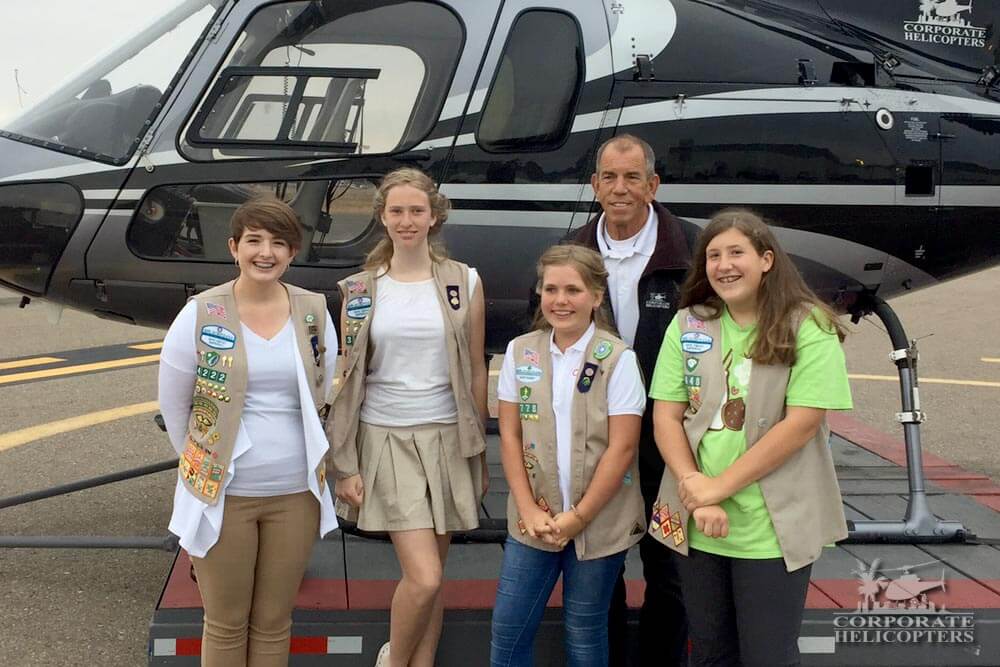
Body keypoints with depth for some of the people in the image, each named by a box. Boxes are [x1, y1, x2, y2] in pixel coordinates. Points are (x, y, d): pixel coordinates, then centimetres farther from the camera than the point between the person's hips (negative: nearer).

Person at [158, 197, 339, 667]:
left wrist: (308, 461, 11)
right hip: (223, 494, -2)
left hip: (296, 492, 2)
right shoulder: (200, 316, -7)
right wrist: (204, 464, 7)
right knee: (226, 626, 10)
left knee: (273, 623, 13)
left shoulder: (315, 313, 1)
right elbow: (174, 406, 2)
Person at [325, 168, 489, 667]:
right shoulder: (359, 289, 2)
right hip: (386, 438, -1)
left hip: (446, 439, 1)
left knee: (430, 577, 7)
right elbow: (348, 381, 4)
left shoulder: (464, 282, 3)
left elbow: (476, 373, 7)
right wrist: (345, 467, 1)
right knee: (423, 577, -9)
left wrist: (479, 453, 6)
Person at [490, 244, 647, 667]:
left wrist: (579, 516, -12)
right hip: (534, 518, 3)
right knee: (507, 631, 5)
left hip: (599, 521, -3)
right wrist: (529, 510, -6)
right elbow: (510, 435, 3)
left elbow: (622, 447, -11)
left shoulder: (618, 359, -9)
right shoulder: (520, 352, 2)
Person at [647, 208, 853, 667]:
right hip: (695, 524, 4)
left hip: (772, 529, -3)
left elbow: (801, 424, -15)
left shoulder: (809, 329, -8)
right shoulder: (687, 325, 3)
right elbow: (666, 417, 0)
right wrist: (695, 490, -15)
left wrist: (719, 486, -15)